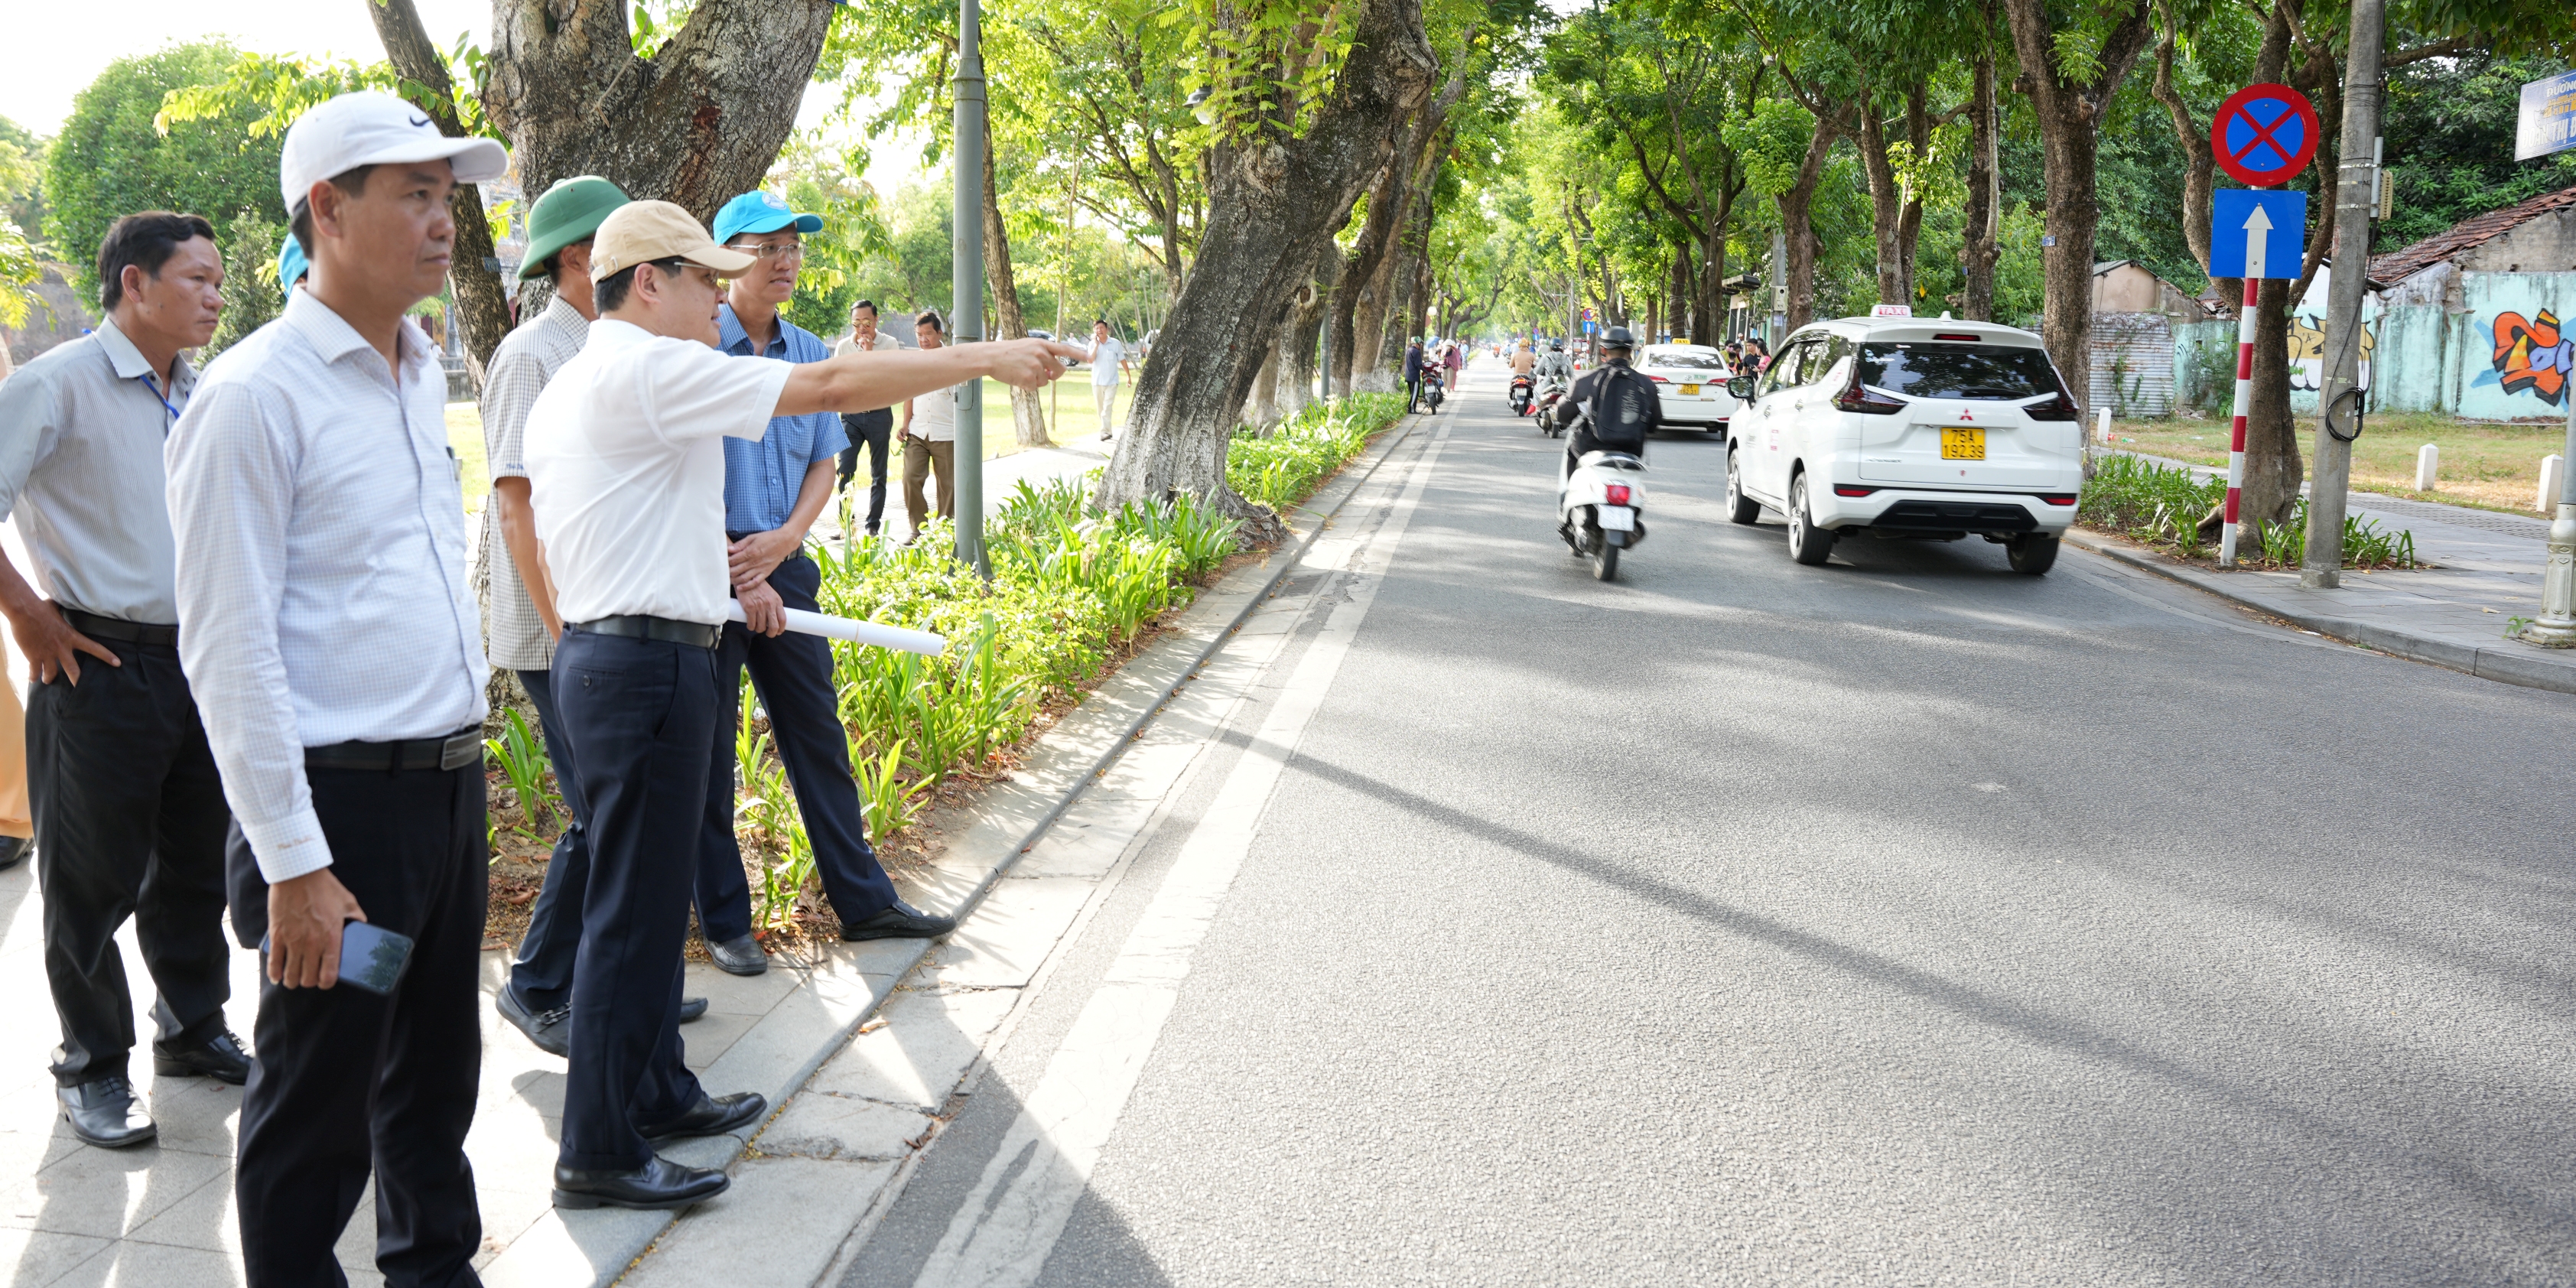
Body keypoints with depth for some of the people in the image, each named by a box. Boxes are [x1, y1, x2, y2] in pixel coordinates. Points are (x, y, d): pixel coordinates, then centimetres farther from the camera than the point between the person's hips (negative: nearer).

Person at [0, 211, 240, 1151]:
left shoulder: (204, 396, 10)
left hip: (200, 659, 6)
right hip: (103, 667, -6)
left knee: (198, 862, 16)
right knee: (94, 879, 4)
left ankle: (194, 1029, 32)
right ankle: (91, 1067, 18)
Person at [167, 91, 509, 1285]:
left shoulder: (423, 370, 11)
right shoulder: (254, 395, -13)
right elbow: (230, 650, -16)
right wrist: (294, 864, -18)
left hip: (451, 783, 8)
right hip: (342, 798, -8)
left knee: (438, 1076, 20)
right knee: (316, 1111, 6)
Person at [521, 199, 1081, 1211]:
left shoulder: (568, 388, 18)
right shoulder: (650, 370, -14)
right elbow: (830, 387, -18)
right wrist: (984, 359, -13)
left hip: (596, 651, 11)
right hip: (647, 663, -11)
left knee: (645, 896, 19)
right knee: (632, 909, -4)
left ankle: (655, 1094, 31)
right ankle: (598, 1156, 4)